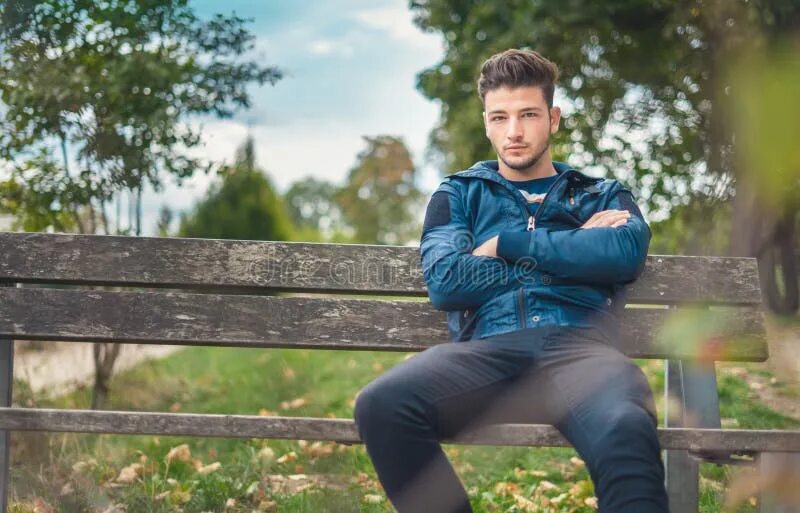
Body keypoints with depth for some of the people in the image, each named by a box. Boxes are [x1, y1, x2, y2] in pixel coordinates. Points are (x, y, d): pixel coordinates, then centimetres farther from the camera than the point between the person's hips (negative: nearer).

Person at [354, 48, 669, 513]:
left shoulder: (604, 195, 27)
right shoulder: (458, 195, 26)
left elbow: (628, 251, 1)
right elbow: (445, 282, 5)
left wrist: (508, 244, 4)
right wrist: (573, 251, 8)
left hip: (579, 348, -1)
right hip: (488, 349, 1)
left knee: (627, 432, -40)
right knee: (382, 405, -33)